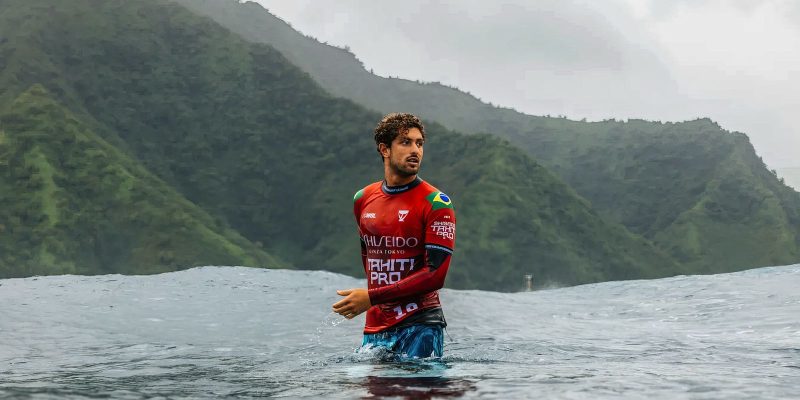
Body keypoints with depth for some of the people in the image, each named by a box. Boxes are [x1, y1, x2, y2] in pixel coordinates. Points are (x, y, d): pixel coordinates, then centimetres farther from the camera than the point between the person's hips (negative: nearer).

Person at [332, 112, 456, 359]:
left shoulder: (436, 203, -8)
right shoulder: (363, 200, 9)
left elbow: (435, 274, -15)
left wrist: (373, 297, -18)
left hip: (420, 327, -5)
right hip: (374, 328, 5)